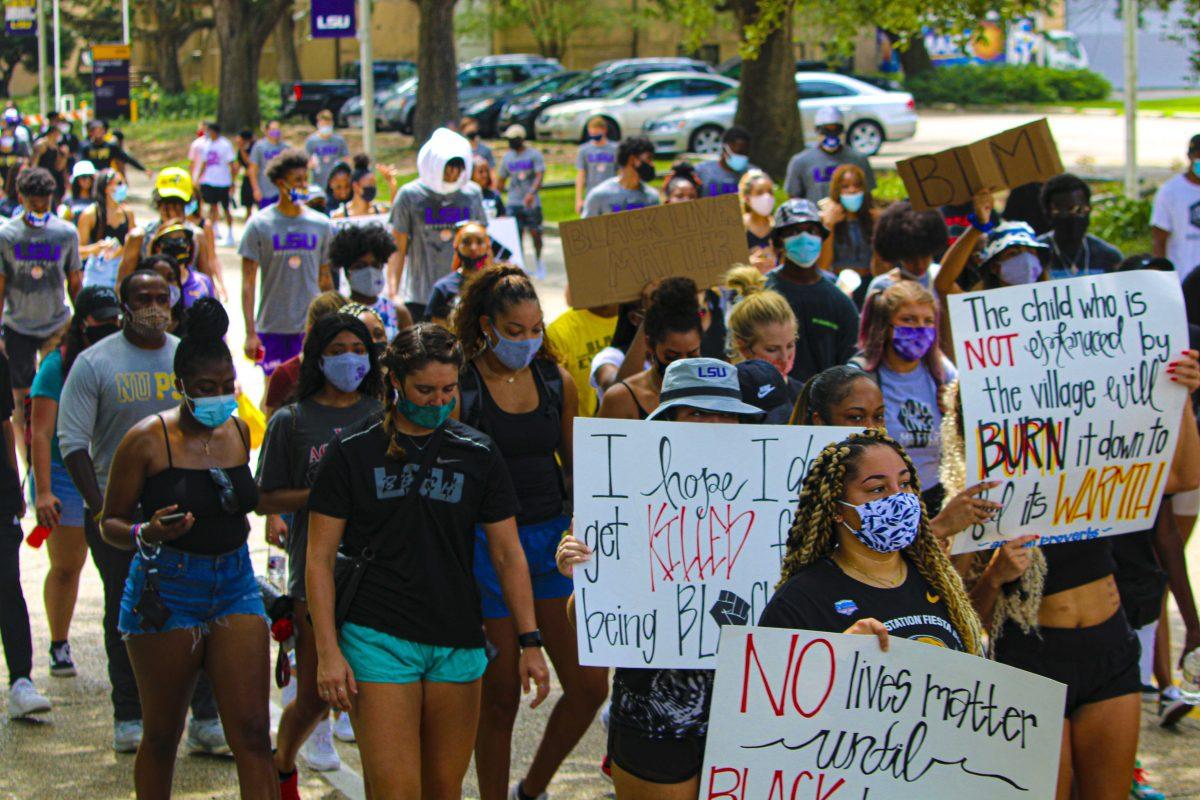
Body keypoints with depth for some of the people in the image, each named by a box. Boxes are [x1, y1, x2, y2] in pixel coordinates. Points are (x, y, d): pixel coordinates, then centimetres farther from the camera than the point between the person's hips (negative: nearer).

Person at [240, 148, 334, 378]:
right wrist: (250, 332, -10)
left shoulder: (321, 225, 7)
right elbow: (248, 283, -3)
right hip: (272, 327, -2)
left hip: (312, 326, 2)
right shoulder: (259, 225, -2)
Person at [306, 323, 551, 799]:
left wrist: (529, 642, 2)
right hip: (377, 638, -3)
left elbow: (508, 554, 10)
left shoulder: (478, 455, 8)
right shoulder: (353, 451, 0)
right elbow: (319, 559, 0)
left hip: (458, 645, 3)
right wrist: (328, 651, -8)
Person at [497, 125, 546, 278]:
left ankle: (538, 259, 23)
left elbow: (539, 175, -13)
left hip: (532, 202, -3)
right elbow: (501, 180, 20)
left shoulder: (534, 154, -2)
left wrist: (531, 193, -29)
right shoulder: (507, 157, 12)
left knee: (535, 233, 0)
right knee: (516, 234, -3)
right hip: (513, 202, 3)